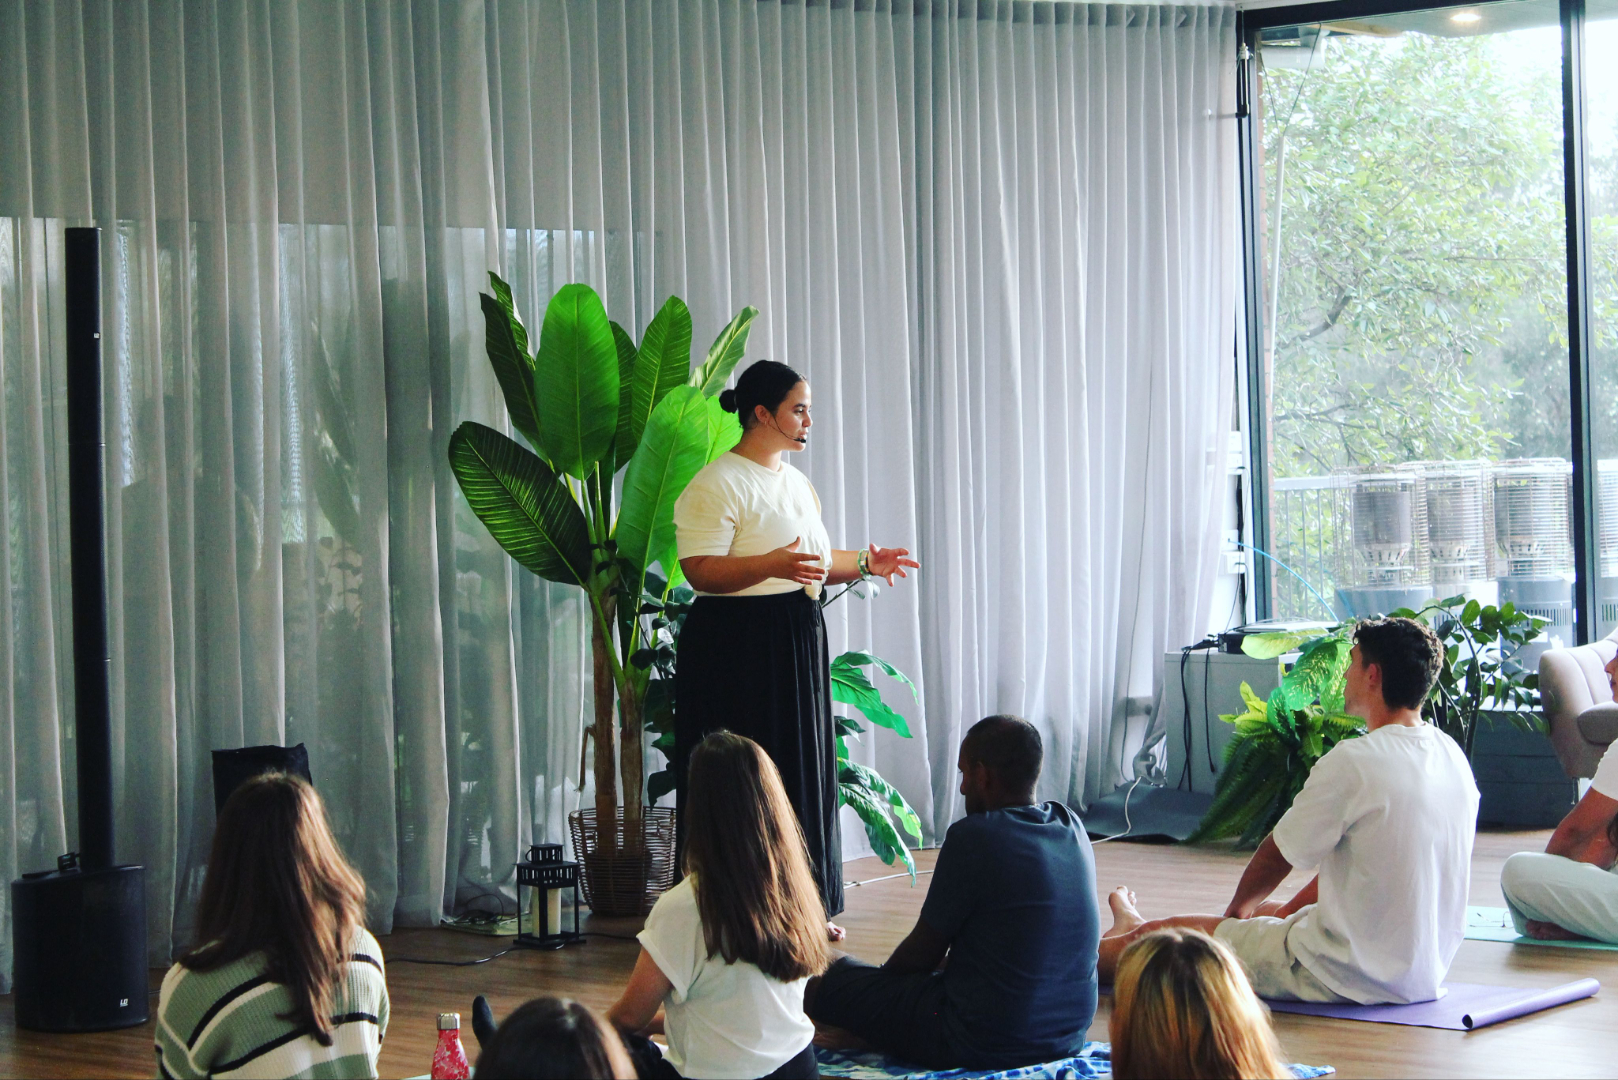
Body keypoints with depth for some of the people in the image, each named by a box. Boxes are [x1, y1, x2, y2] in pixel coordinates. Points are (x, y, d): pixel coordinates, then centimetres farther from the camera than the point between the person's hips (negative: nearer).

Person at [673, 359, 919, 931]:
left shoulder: (797, 482, 17)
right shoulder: (715, 486, -11)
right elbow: (701, 571, -20)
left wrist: (864, 562, 11)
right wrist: (772, 565, -31)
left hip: (798, 642, 9)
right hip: (738, 649, -9)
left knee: (804, 771, 10)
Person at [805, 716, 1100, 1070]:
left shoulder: (973, 837, -18)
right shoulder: (1071, 826, 3)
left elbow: (923, 953, -5)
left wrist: (884, 974, 12)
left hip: (988, 1046, -8)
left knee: (826, 981, 6)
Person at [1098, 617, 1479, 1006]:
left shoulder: (1352, 762, -21)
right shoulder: (1453, 756, 4)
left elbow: (1277, 855, -6)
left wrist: (1239, 908, 14)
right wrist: (1290, 909, 18)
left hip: (1349, 976, -8)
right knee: (1269, 910, 33)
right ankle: (1133, 925, 56)